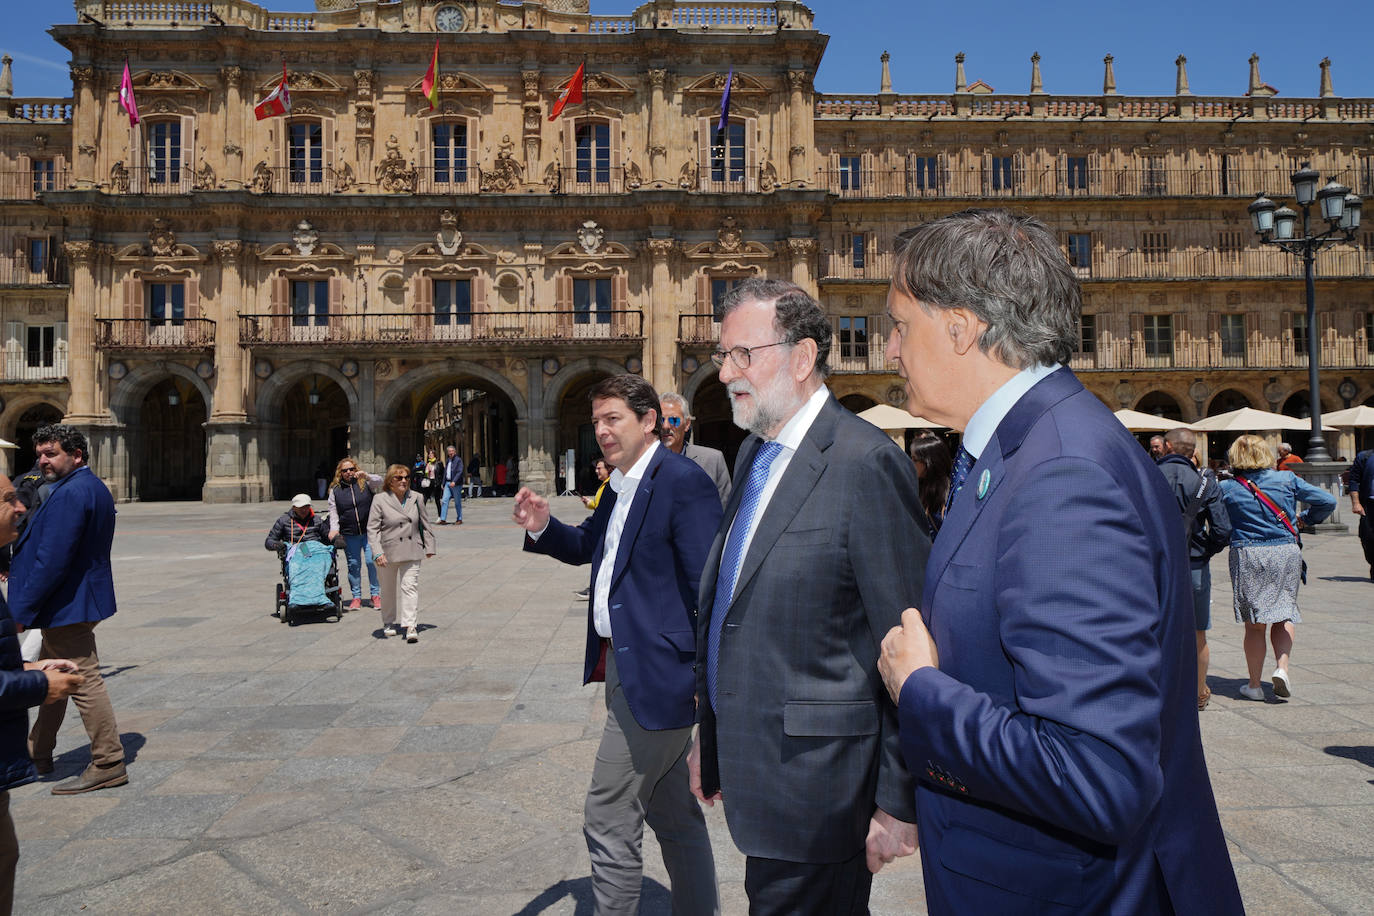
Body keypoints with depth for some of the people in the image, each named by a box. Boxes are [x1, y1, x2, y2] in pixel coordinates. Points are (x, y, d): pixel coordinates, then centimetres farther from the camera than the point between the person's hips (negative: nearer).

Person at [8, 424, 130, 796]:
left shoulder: (70, 493, -21)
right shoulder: (93, 487, 13)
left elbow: (52, 559, -25)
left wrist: (22, 610, -20)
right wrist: (17, 566, 19)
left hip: (67, 604, -11)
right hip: (74, 599, 11)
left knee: (83, 682, -5)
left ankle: (108, 765, 3)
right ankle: (37, 754, 36)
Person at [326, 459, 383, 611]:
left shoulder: (365, 483, 6)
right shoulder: (335, 490, 9)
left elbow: (379, 481, -11)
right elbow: (333, 512, 9)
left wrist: (366, 476, -27)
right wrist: (334, 529, -4)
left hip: (369, 531, -1)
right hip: (349, 534, 1)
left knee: (372, 561, -7)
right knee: (353, 565, 2)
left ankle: (376, 594, 5)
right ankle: (356, 597, 12)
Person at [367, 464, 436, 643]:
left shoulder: (416, 498, 3)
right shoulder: (380, 500, -7)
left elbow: (426, 524, 11)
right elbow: (372, 529, -10)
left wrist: (429, 547, 9)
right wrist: (377, 553, -20)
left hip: (411, 552, 1)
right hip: (388, 552, -1)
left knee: (410, 586, -9)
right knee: (388, 590, 14)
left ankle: (411, 626, -12)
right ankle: (388, 623, 32)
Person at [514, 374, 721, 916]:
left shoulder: (683, 481, -15)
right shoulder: (620, 487, 12)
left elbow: (709, 586, -19)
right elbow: (587, 547, 26)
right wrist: (542, 528, 6)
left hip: (653, 675, -9)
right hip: (626, 668, 9)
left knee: (608, 820, -2)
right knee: (672, 815, 21)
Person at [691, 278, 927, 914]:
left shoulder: (867, 463, -18)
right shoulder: (753, 453, 9)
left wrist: (899, 801, -13)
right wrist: (710, 736, 19)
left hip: (812, 781, -8)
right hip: (748, 761, 8)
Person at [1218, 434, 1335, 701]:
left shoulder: (1227, 487, -4)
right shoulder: (1287, 479, 1)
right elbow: (1327, 501, 2)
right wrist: (1306, 519, 18)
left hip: (1247, 556, -1)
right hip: (1286, 553, 1)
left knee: (1255, 624, 7)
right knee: (1284, 614, 16)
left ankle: (1254, 685, 13)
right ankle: (1282, 667, -3)